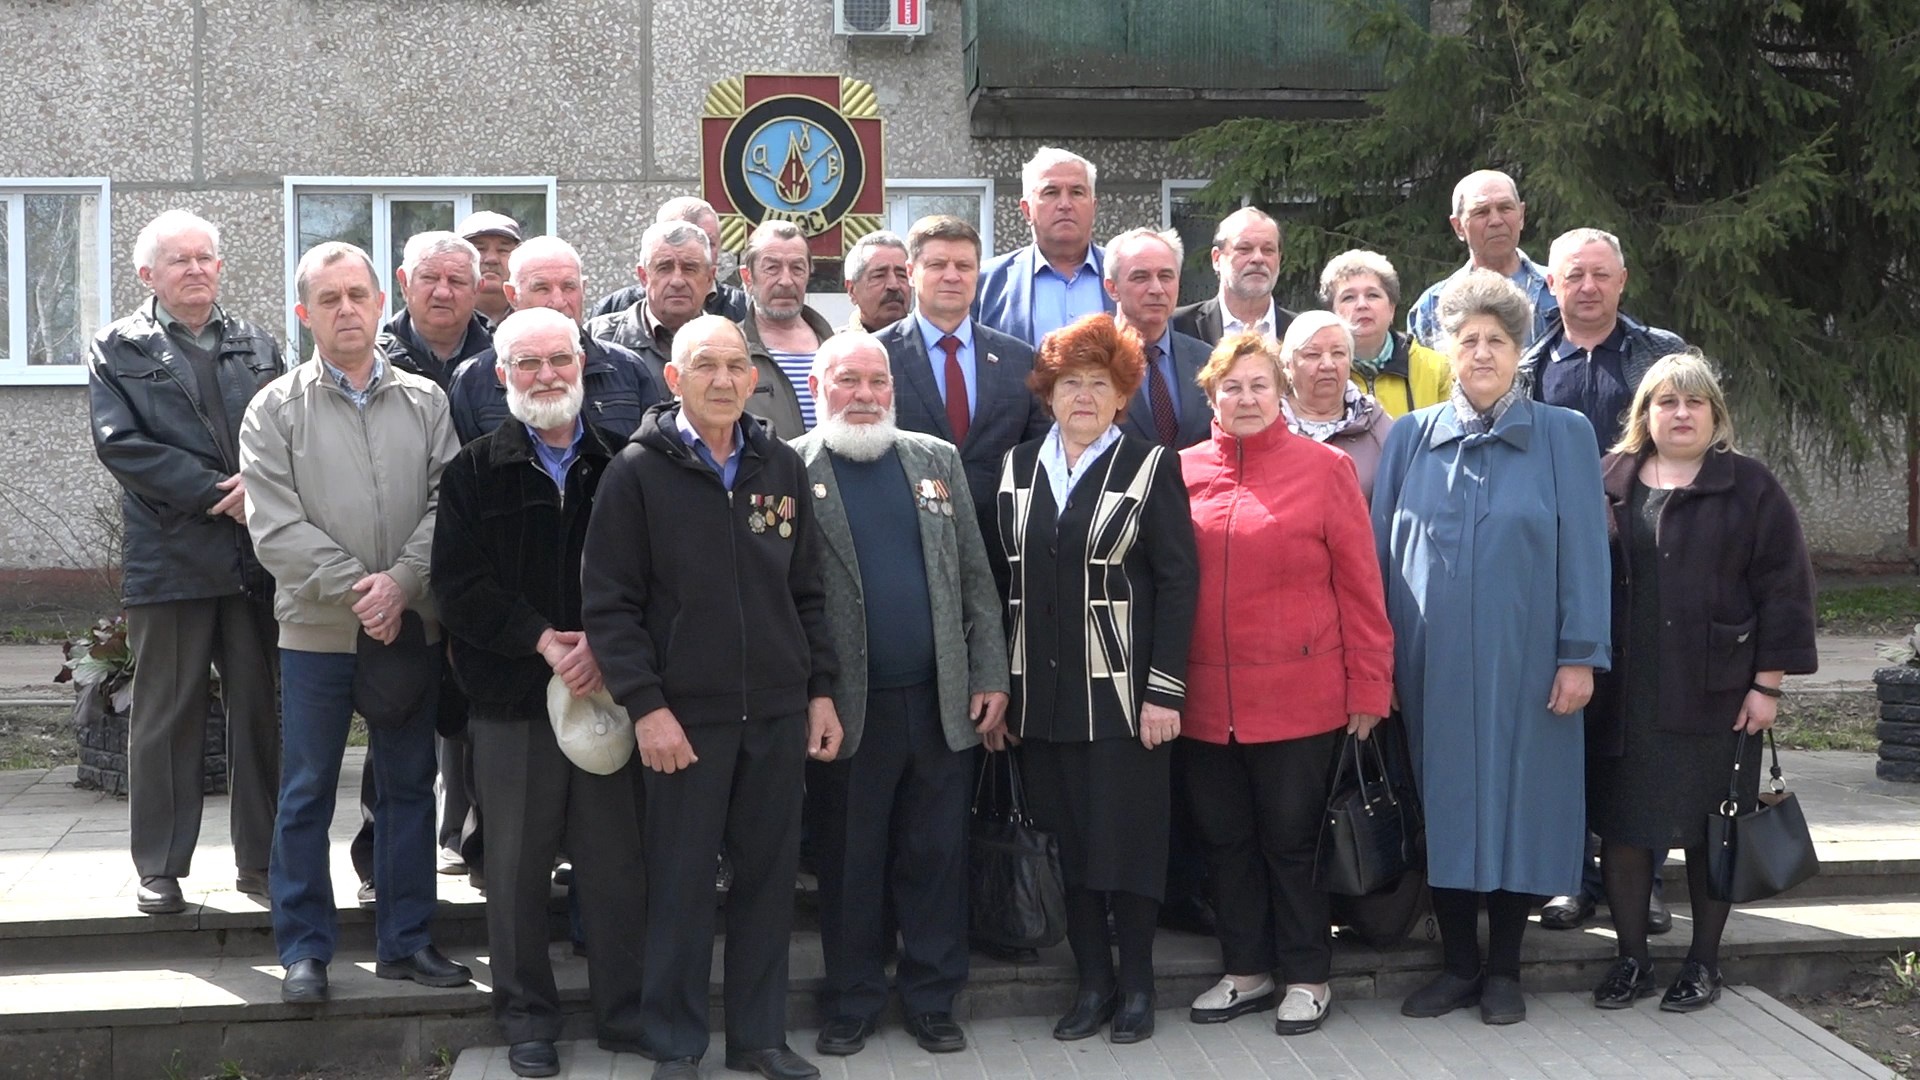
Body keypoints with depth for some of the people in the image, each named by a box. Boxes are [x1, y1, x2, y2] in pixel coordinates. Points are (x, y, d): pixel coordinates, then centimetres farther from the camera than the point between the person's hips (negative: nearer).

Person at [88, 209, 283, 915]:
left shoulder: (259, 348, 14)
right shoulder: (117, 351, 5)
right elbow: (119, 443, -8)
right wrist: (216, 492, -14)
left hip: (256, 556, 3)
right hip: (170, 558, -3)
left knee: (260, 711, 7)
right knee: (165, 717, 4)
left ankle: (260, 858, 16)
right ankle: (159, 868, 13)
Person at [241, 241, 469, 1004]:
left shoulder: (424, 401, 5)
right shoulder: (276, 410, -1)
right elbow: (276, 527, -8)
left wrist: (401, 582, -15)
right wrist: (354, 588, -16)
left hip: (411, 625, 2)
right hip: (318, 628, -2)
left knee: (408, 785, 10)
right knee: (306, 793, 4)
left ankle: (406, 941, 20)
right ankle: (304, 948, 15)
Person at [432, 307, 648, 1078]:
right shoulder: (475, 472, 3)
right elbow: (459, 586, -4)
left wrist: (605, 644, -14)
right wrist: (542, 640, -14)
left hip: (607, 688, 1)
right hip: (511, 695, 0)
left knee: (616, 859, 5)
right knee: (517, 862, 6)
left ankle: (623, 1006, 19)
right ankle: (527, 1014, 20)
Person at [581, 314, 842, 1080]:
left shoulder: (781, 468, 8)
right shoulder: (638, 472, -4)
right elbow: (608, 604, -7)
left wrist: (821, 690, 9)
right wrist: (645, 705, -12)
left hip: (778, 712, 4)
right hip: (685, 714, -4)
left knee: (769, 875, 9)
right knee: (681, 882, 3)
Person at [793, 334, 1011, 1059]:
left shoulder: (938, 461, 10)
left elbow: (976, 578, 10)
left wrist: (990, 678, 4)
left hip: (941, 700, 3)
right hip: (847, 707, -3)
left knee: (937, 856, 8)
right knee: (849, 862, 7)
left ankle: (932, 1000, 20)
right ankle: (851, 1003, 21)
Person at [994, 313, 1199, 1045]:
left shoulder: (1150, 467, -2)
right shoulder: (1018, 467, 10)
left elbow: (1177, 581, -6)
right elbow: (1006, 576, 9)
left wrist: (1164, 691, -12)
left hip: (1121, 690, -4)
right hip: (1042, 691, 4)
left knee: (1127, 839, 1)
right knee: (1066, 840, 7)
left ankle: (1136, 985, 14)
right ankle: (1092, 982, 18)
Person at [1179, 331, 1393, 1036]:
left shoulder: (1324, 468, -2)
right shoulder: (1184, 472, 5)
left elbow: (1359, 584, -3)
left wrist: (1368, 685, -5)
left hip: (1297, 699, -3)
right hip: (1205, 703, 3)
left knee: (1293, 839, 6)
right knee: (1225, 839, 13)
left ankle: (1307, 977, 22)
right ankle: (1246, 972, 28)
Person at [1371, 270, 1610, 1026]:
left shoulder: (1563, 435, 2)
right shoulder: (1410, 437, 8)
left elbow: (1584, 550, -1)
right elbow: (1381, 547, 8)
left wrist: (1580, 655, -8)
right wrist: (1379, 655, 3)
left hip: (1525, 659, -2)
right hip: (1433, 661, 2)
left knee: (1519, 800, 3)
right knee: (1443, 802, 5)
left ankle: (1503, 970, 16)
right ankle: (1458, 964, 18)